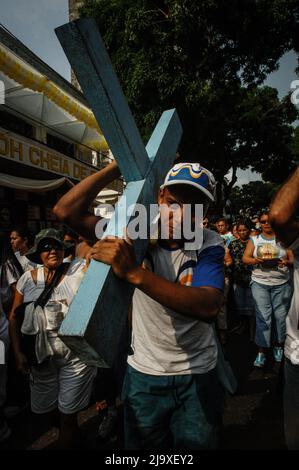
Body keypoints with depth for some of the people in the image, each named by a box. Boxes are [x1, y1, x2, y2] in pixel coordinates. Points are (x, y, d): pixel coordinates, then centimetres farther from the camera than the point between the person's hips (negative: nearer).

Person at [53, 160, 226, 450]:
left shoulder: (210, 245, -15)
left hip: (197, 375, -1)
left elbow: (209, 307, -33)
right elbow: (66, 211, -16)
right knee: (143, 446, 22)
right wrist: (121, 165, -19)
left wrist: (134, 273, -41)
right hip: (143, 373, 2)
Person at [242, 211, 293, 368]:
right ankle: (262, 351, 6)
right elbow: (245, 258, 1)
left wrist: (287, 262, -17)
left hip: (281, 284, 1)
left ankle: (278, 345, 26)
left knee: (280, 315, 5)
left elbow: (292, 259, 5)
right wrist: (257, 260, -18)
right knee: (263, 317, -3)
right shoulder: (254, 240, 7)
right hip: (260, 283, -1)